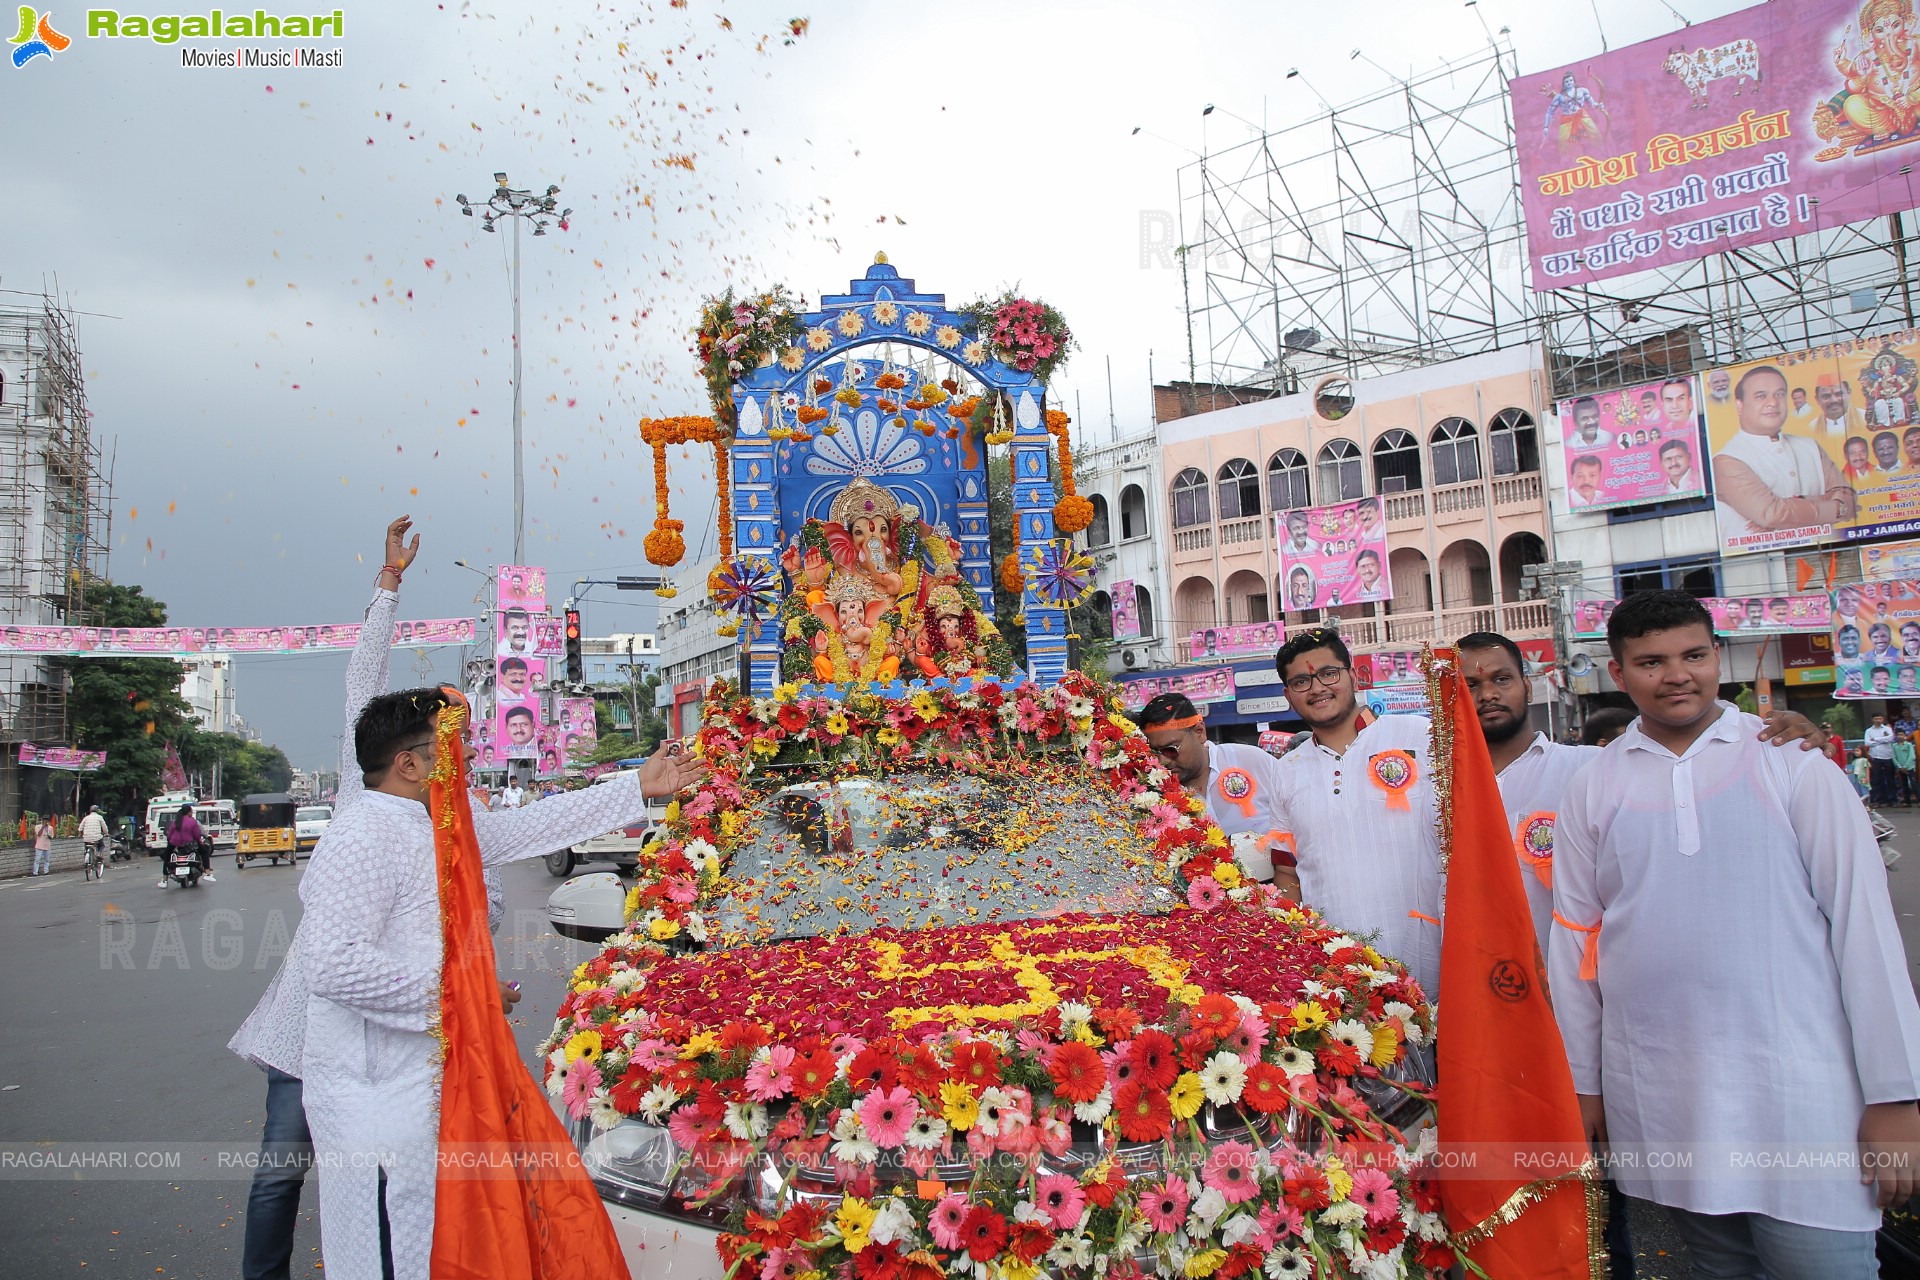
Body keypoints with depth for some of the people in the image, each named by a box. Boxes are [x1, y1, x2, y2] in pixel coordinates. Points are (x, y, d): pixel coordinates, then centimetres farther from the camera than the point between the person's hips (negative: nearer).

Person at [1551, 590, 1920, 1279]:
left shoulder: (1791, 762, 0)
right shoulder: (1592, 789, 5)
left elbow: (1863, 920, -1)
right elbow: (1574, 939, 8)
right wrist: (1582, 1084, 10)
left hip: (1797, 1090, -2)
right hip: (1656, 1102, 2)